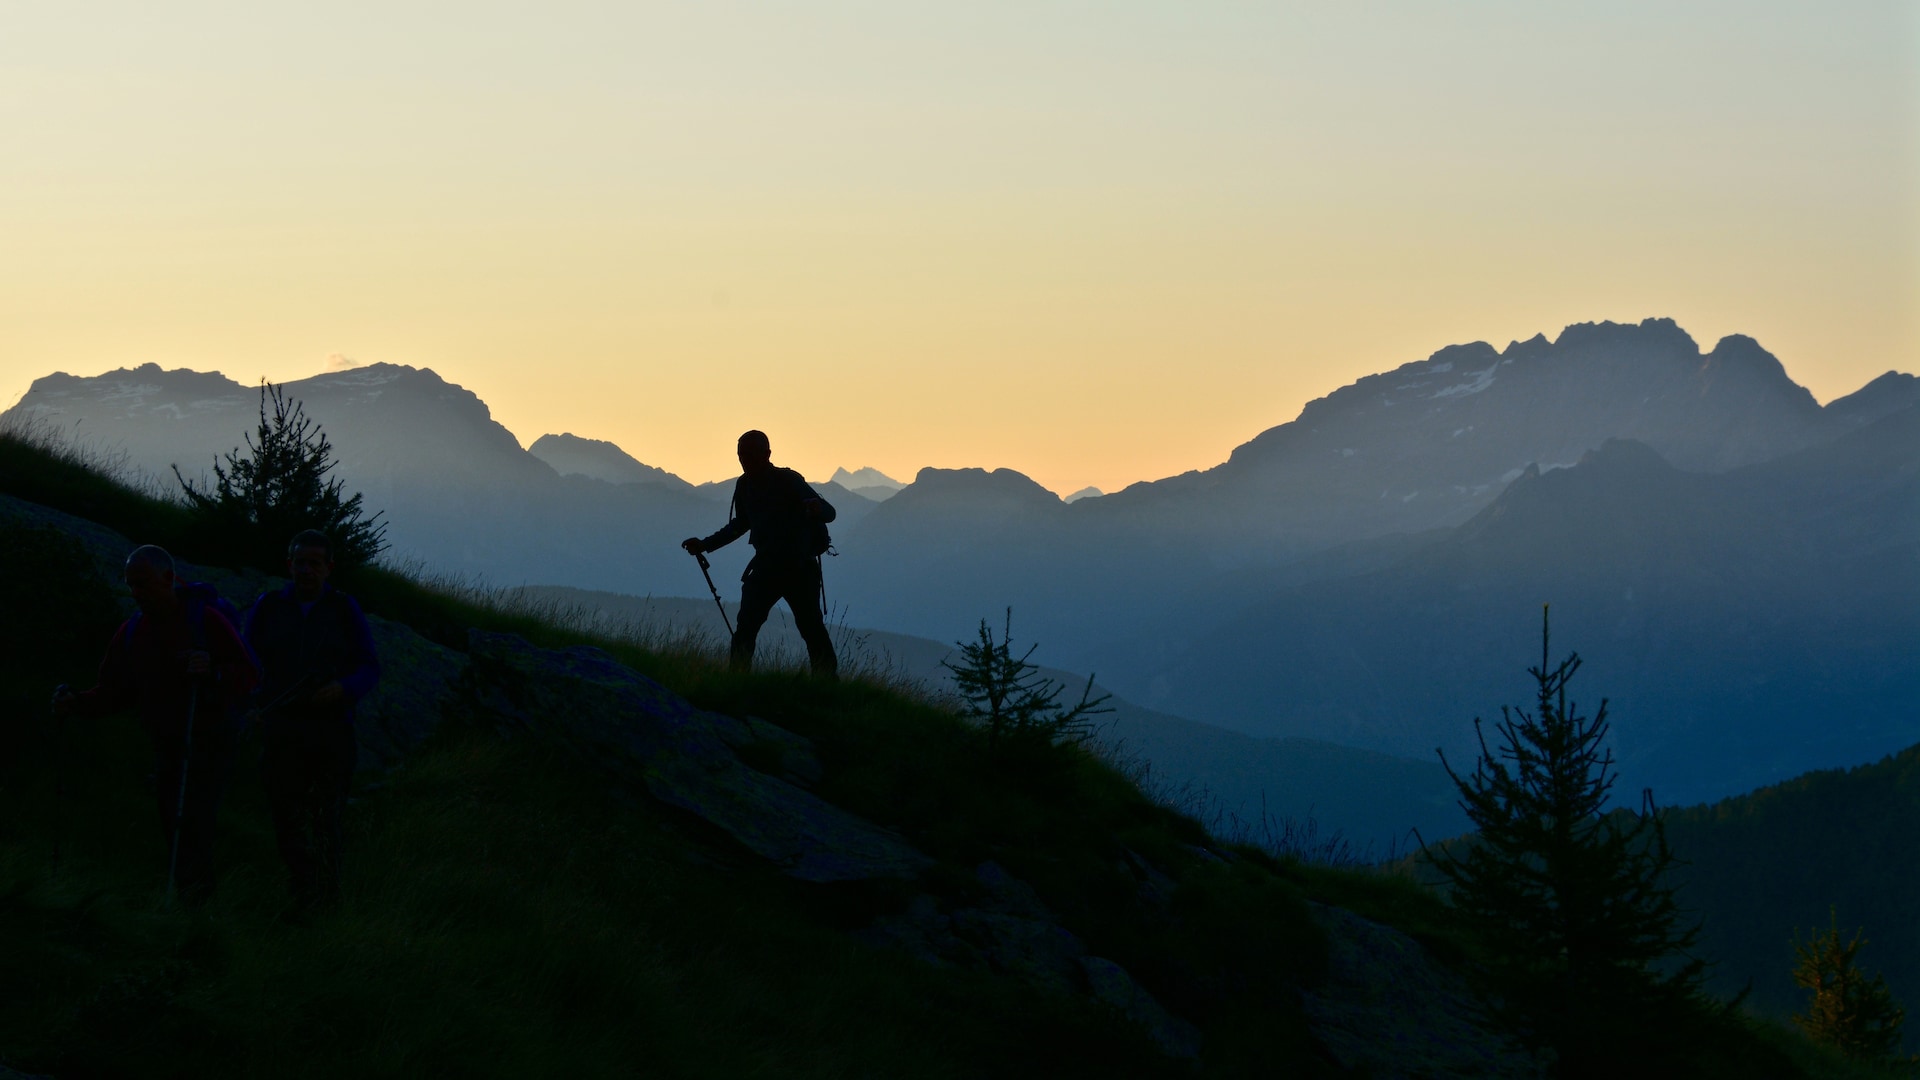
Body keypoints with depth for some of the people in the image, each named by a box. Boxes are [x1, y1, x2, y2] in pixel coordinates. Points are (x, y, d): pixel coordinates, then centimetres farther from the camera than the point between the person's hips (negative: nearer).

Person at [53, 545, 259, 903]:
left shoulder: (205, 620, -9)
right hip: (166, 748, 6)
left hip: (209, 744, -6)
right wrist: (76, 704, -9)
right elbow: (113, 692, 8)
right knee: (174, 832, 8)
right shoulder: (131, 632, 7)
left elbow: (248, 674, -12)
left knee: (194, 827, -17)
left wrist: (214, 672, -31)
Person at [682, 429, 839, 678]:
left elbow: (829, 512, -19)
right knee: (744, 630, -11)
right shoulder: (745, 485, 4)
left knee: (812, 630, -7)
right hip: (765, 568, 5)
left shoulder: (788, 481, -13)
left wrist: (816, 509, -43)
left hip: (799, 569, -5)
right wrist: (705, 544, 19)